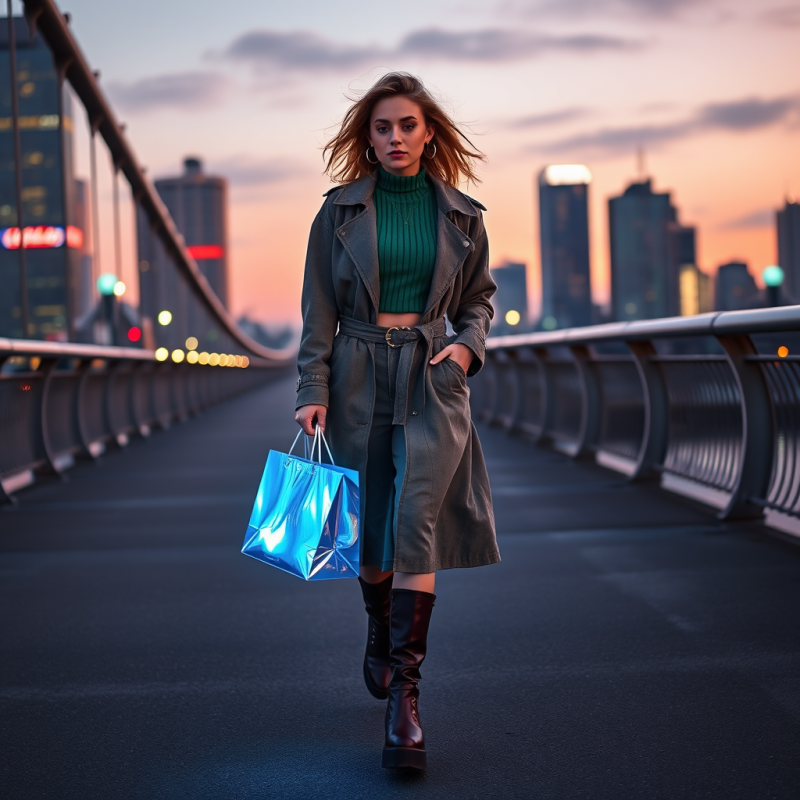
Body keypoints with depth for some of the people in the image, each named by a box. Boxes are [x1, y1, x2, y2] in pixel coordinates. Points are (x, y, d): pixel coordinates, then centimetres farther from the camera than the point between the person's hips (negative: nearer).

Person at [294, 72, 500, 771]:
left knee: (417, 519, -14)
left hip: (432, 379, -1)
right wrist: (314, 391, -6)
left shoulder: (460, 214, 5)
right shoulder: (342, 210, 2)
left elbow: (478, 297, 17)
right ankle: (380, 634, 39)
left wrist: (468, 344, -3)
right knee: (370, 525, 10)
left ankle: (404, 696, -14)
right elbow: (319, 308, 2)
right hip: (359, 378, 1)